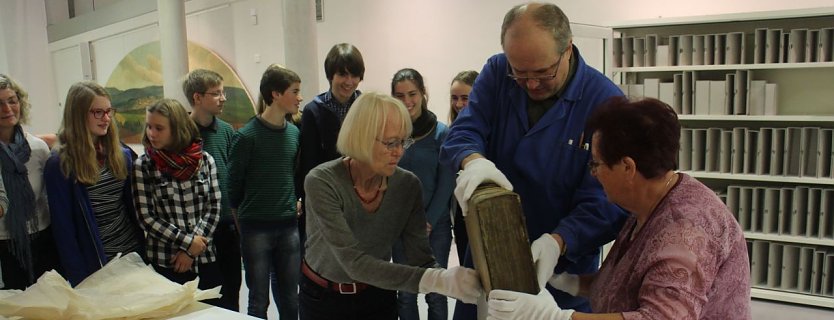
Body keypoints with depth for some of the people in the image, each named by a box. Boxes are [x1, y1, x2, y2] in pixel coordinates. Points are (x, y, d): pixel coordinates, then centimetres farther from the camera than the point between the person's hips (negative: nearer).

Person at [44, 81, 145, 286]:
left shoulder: (122, 156, 3)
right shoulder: (59, 165, -10)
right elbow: (63, 228, -9)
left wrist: (143, 249, 4)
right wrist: (79, 281, -11)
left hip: (134, 254, 4)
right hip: (95, 267, -4)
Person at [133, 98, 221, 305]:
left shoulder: (204, 160, 1)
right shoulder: (143, 166, -4)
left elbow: (213, 208, 1)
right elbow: (146, 218, -6)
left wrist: (191, 250, -8)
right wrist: (188, 241, -12)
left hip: (206, 260, 2)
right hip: (165, 264, -2)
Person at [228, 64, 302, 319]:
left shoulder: (294, 133, 4)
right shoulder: (247, 136, -11)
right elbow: (233, 184, -3)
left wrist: (293, 203, 10)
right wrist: (244, 211, 7)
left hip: (289, 226, 4)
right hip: (256, 228, -4)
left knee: (289, 298, 13)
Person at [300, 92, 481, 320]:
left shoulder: (408, 185, -15)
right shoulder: (322, 182, -27)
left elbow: (420, 259, -18)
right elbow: (355, 262, -35)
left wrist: (455, 282, -38)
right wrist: (436, 280, -44)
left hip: (378, 296, 3)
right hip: (322, 296, -3)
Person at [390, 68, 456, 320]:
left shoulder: (441, 132, -5)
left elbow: (446, 183, -5)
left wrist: (428, 223, -8)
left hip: (436, 225, -1)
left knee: (435, 292, 8)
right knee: (405, 293, 10)